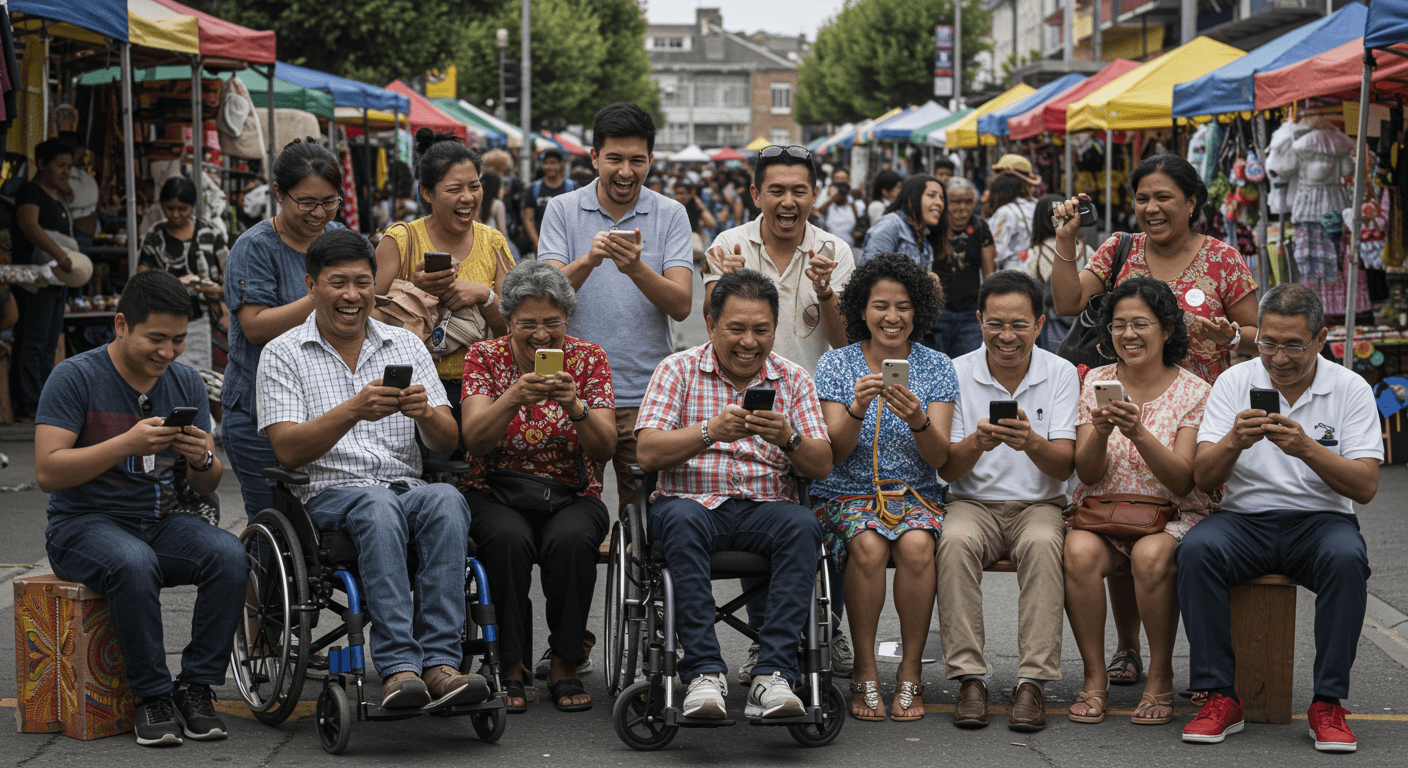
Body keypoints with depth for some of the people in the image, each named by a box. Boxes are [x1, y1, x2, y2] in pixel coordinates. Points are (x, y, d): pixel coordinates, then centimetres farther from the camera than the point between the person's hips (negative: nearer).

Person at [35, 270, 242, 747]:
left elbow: (206, 487, 9)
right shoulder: (75, 377, -9)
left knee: (229, 555, -25)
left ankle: (197, 687, -15)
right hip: (84, 524, -5)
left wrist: (203, 460, -16)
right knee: (134, 563, -37)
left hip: (161, 523, 5)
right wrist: (127, 444, -27)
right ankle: (152, 697, -21)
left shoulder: (186, 382, 7)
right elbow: (47, 472, -17)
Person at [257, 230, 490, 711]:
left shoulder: (406, 345, 15)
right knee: (379, 506, -37)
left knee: (446, 501, -32)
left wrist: (424, 413, -15)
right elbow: (287, 450, -7)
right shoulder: (284, 355, 6)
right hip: (329, 495, -3)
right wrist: (353, 410, -21)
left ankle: (440, 662, -40)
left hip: (407, 488, 3)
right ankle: (398, 668, -45)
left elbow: (446, 444, 8)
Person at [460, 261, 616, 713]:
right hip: (494, 494, -1)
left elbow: (604, 449, -8)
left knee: (571, 539, -33)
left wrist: (576, 407, -27)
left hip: (571, 496, 1)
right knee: (509, 538, -34)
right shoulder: (485, 357, 0)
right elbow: (473, 441, -14)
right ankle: (509, 668, -21)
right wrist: (514, 398, -31)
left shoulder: (589, 359, 1)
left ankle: (565, 667, -19)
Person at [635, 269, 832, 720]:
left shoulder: (793, 380, 12)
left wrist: (788, 439, -19)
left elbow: (821, 467, 3)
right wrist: (711, 432, -21)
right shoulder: (679, 371, 6)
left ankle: (773, 674, -36)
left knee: (802, 525, -31)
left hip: (766, 509, 2)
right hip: (692, 502, -1)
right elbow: (649, 454, -6)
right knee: (682, 521, -36)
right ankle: (705, 673, -38)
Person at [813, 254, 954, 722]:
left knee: (916, 544, -33)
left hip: (916, 494, 1)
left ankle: (910, 674, -19)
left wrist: (918, 421, -25)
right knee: (868, 544, -33)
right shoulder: (836, 366, 3)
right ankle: (865, 673, -19)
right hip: (849, 494, -1)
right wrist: (857, 410, -25)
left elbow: (939, 459, -4)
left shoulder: (937, 368, 5)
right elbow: (836, 454, -6)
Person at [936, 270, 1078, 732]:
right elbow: (947, 469, -3)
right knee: (955, 542, -33)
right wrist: (977, 443, -26)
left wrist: (1031, 443, -31)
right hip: (974, 503, 0)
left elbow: (1063, 468, -8)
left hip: (1039, 505, 0)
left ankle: (1033, 682, -33)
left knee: (1043, 543, -34)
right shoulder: (957, 373, 0)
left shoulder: (1061, 374, 0)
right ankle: (969, 679, -30)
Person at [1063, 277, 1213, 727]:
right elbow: (1087, 474, 2)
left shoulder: (1194, 393, -1)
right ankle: (1095, 676, -19)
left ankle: (1160, 677, -16)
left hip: (1171, 517, -2)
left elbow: (1183, 481, -10)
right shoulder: (1097, 382, 7)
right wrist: (1100, 431, -18)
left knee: (1151, 556, -36)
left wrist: (1140, 433, -25)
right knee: (1080, 552, -32)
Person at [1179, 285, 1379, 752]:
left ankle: (1328, 703, -23)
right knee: (1197, 550, -31)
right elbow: (1204, 479, -2)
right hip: (1245, 518, 1)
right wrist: (1234, 442, -23)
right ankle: (1219, 697, -24)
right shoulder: (1234, 383, 4)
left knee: (1346, 558, -34)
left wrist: (1307, 448, -23)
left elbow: (1365, 487, -8)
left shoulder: (1351, 390, 1)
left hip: (1321, 519, -1)